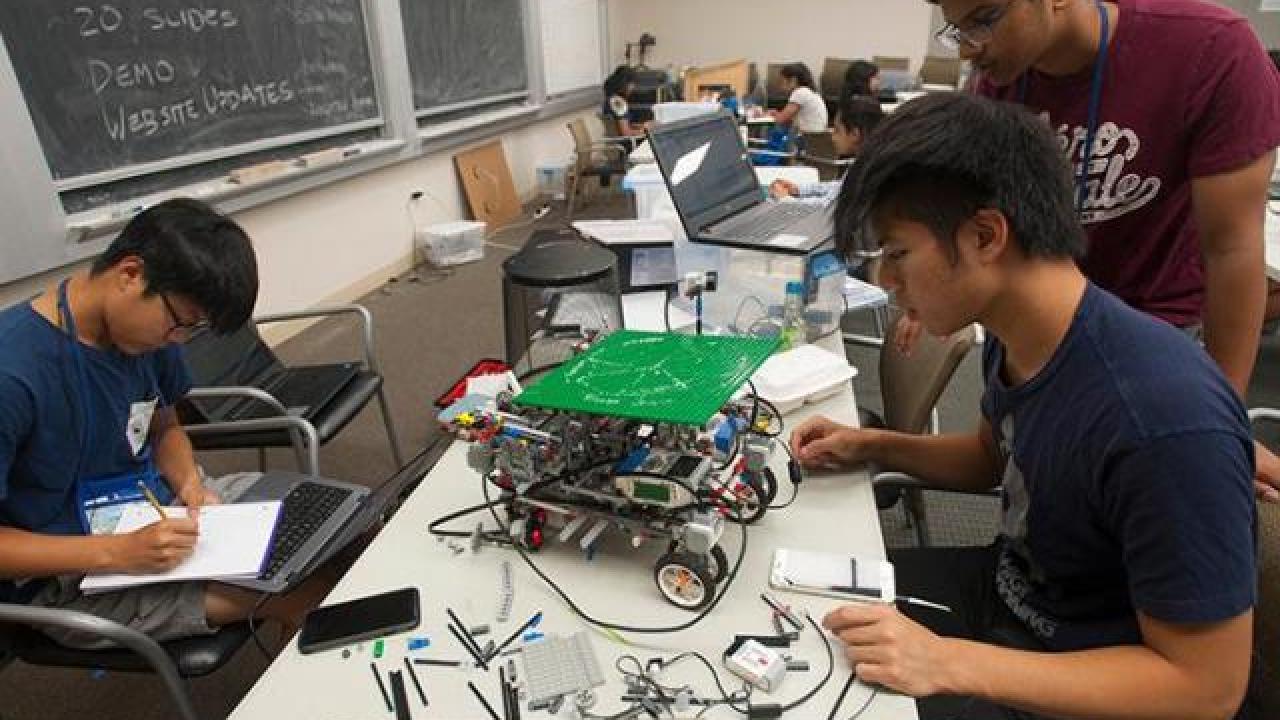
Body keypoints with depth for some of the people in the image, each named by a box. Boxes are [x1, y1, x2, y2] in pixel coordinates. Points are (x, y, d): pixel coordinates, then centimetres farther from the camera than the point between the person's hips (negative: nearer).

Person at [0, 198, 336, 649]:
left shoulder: (146, 331, -5)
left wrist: (190, 485, -8)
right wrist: (117, 553, -27)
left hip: (161, 508, 7)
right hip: (67, 578, -7)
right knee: (302, 594, -22)